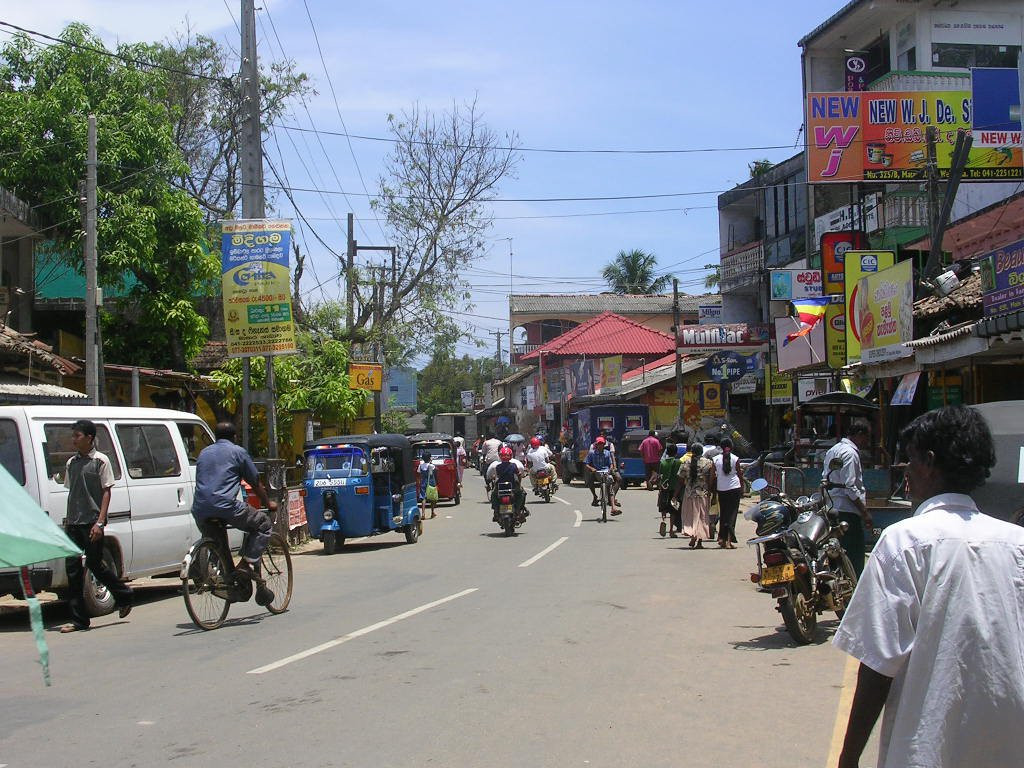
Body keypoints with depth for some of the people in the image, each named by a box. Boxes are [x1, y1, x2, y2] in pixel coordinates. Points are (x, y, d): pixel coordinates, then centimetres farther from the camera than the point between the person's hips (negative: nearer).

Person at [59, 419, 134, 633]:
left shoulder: (100, 461, -4)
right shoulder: (71, 463, 13)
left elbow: (106, 493, -7)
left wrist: (100, 522, -14)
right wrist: (67, 520, 12)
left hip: (92, 522, -6)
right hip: (73, 523, 6)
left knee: (95, 565, -1)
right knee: (72, 567, 1)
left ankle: (124, 596, 23)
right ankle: (79, 620, 4)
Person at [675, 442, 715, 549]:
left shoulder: (685, 462, -3)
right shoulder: (708, 463, -4)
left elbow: (681, 480, -1)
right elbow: (711, 480, -6)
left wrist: (676, 493, 7)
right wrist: (712, 491, 5)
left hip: (689, 493, 0)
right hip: (703, 494, 0)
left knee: (689, 516, 11)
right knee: (702, 517, 8)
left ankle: (692, 534, -13)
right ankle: (699, 541, 7)